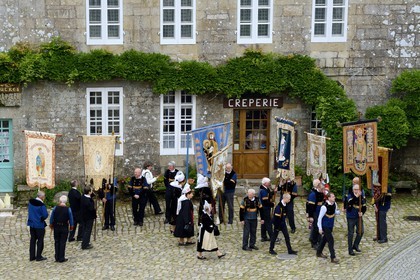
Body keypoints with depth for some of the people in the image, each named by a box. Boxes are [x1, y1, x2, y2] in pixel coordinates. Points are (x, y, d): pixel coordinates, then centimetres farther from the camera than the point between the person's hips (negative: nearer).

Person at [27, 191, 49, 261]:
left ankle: (32, 256, 20)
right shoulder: (41, 205, -21)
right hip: (39, 225, -7)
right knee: (40, 240, 6)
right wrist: (42, 218, 0)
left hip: (31, 224, 7)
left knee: (33, 240, 15)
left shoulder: (30, 202, 1)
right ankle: (38, 257, 10)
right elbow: (45, 215, -20)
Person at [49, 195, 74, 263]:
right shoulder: (68, 209, -11)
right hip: (64, 227, -2)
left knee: (57, 242, 13)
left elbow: (51, 217, 1)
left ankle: (57, 257, 16)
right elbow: (71, 219, -3)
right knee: (62, 243, 4)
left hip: (56, 227, 2)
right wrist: (71, 226, 13)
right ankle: (61, 258, 5)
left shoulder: (55, 208, -7)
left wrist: (51, 224, 17)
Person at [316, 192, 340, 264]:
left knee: (325, 238, 19)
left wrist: (339, 211, -11)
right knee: (330, 240, -9)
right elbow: (320, 218, -19)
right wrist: (320, 228, -17)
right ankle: (333, 258, -4)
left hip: (331, 225, 8)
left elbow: (336, 212, 12)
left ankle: (319, 252, 38)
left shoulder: (334, 204, -4)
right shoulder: (324, 207, -26)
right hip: (325, 226, -8)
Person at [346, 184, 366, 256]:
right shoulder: (350, 196, -15)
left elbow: (364, 206, 4)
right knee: (350, 233, 3)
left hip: (359, 217, 4)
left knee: (361, 231, 6)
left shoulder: (362, 196, 0)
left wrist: (362, 212, -15)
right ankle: (350, 250, 12)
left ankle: (355, 245, 27)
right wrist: (356, 196, -42)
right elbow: (350, 204, -34)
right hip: (351, 217, -4)